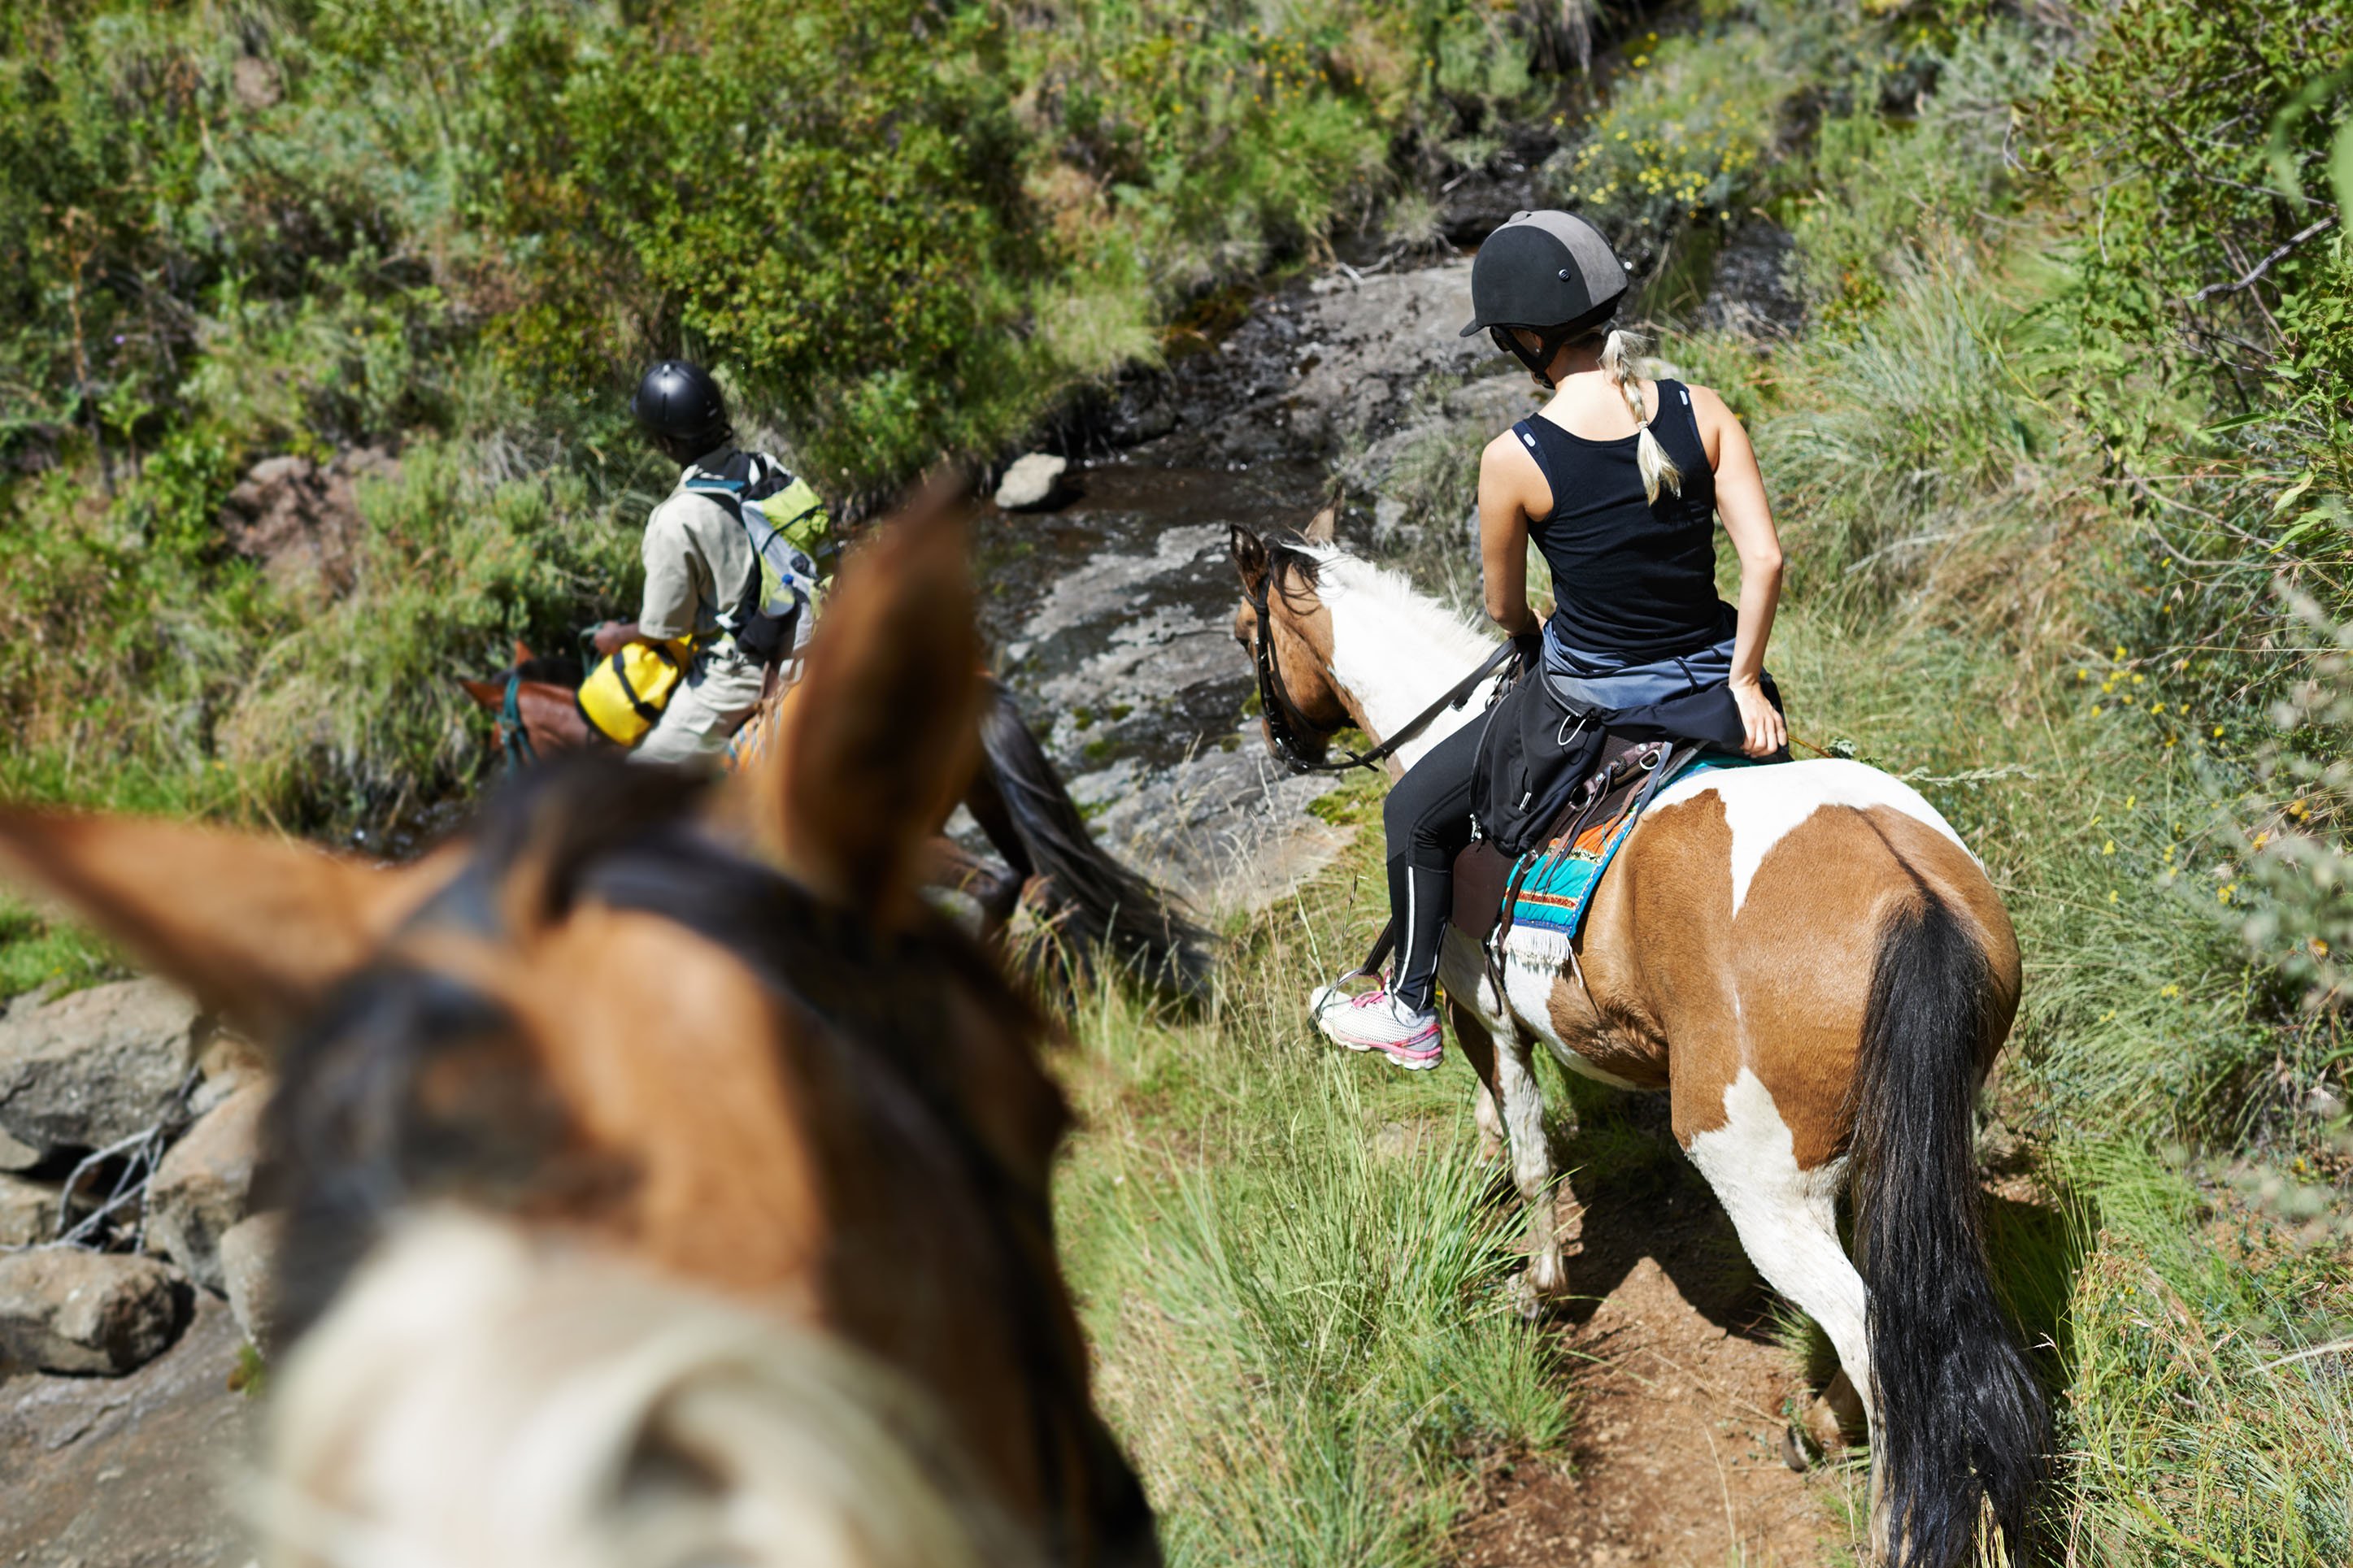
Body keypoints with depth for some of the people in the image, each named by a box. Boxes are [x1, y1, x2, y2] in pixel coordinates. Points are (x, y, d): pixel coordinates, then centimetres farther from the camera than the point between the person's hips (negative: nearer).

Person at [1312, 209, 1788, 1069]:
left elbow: (1505, 608, -2)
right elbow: (1764, 558, -11)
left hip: (1585, 699, -3)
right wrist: (1744, 682, 1)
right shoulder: (1703, 411, -9)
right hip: (1710, 690, 4)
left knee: (1416, 815, 20)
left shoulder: (1515, 458, -17)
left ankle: (1410, 1010, 34)